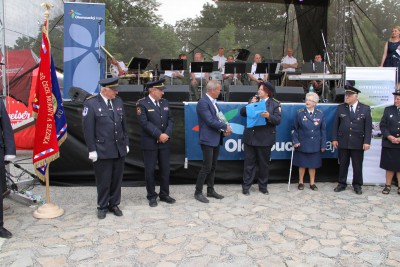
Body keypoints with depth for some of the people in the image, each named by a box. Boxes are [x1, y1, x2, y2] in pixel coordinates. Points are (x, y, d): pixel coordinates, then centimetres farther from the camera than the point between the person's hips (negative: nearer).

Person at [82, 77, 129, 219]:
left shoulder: (118, 102, 8)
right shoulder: (91, 104, -8)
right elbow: (88, 129, -9)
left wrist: (126, 143, 11)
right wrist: (92, 150, -10)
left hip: (119, 149, 5)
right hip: (102, 151, -5)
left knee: (117, 180, 12)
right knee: (103, 181, 6)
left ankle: (114, 204, 27)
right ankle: (102, 207, 23)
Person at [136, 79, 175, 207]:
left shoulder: (165, 102, 9)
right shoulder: (142, 103, -8)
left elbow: (170, 119, 6)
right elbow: (144, 123, -17)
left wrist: (167, 134, -10)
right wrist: (159, 135, -18)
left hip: (164, 142, 5)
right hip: (150, 143, -5)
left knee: (165, 169, 9)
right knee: (150, 170, 4)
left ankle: (164, 194, 22)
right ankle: (152, 196, 17)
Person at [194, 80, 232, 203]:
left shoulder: (213, 102, 13)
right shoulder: (203, 102, -15)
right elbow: (210, 121, -21)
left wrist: (223, 130, 0)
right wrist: (225, 126, -11)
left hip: (216, 139, 9)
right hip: (208, 140, -9)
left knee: (213, 167, 14)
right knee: (206, 167, -5)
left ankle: (210, 190, 25)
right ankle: (198, 192, 8)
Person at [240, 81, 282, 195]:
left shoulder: (275, 104, 0)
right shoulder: (253, 100, 10)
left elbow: (278, 120, -8)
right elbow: (242, 113, 7)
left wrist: (268, 116, -27)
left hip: (265, 138, -2)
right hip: (250, 137, 2)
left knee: (264, 163, 9)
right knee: (249, 162, 5)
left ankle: (263, 186, 23)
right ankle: (246, 186, 12)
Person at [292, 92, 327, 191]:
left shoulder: (320, 114, 1)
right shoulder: (300, 113, -4)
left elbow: (323, 130, 4)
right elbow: (294, 129, 1)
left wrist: (323, 144, 2)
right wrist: (295, 141, -9)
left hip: (315, 145, 1)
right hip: (302, 144, -1)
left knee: (313, 165, 11)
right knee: (302, 164, 9)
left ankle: (312, 183, 24)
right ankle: (301, 182, 24)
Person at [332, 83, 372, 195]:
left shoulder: (365, 109, 0)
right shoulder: (340, 108, 4)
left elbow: (368, 126, -2)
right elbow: (336, 125, 5)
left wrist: (367, 142, -9)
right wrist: (334, 139, -1)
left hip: (358, 143, -1)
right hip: (343, 142, 1)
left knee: (357, 166, 8)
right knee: (343, 165, 10)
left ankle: (357, 185, 22)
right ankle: (342, 184, 22)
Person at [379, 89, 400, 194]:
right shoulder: (388, 110, 6)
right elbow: (382, 125, 2)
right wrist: (389, 136, -11)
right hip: (388, 144, 0)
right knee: (389, 166, 6)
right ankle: (388, 186, 16)